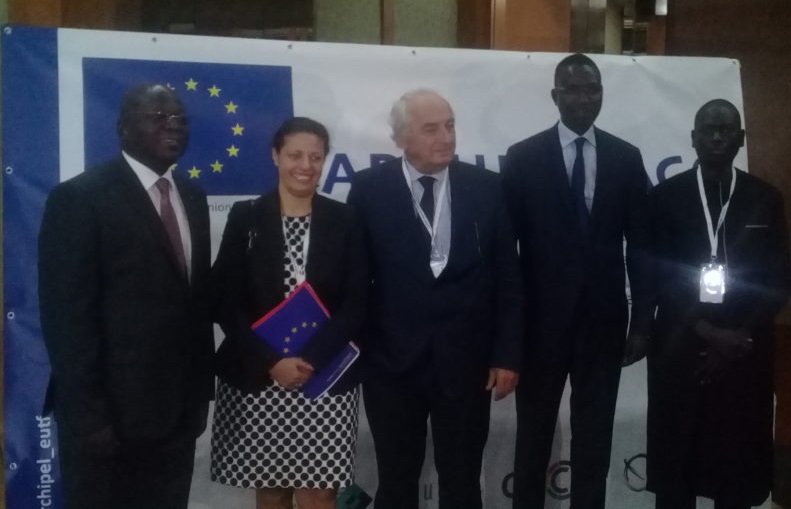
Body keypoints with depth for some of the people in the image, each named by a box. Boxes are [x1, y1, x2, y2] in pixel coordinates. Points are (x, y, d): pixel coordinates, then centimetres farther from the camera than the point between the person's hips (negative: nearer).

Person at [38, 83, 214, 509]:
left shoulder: (192, 198, 11)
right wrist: (88, 415, -16)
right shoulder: (80, 197, -10)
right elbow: (67, 315, -14)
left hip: (180, 407, 6)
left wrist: (202, 387, 10)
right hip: (112, 410, -6)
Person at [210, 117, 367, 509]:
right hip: (256, 379, 0)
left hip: (327, 380, 0)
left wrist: (311, 360, -13)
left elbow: (355, 303, -1)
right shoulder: (246, 217, 3)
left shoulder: (342, 220, 4)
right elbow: (226, 303, -1)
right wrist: (271, 362, -13)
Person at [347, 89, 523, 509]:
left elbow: (507, 278, 2)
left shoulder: (486, 187, 0)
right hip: (392, 360, 0)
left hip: (465, 360, 1)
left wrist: (508, 353, -1)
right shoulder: (369, 189, -4)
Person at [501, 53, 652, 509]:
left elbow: (640, 245, 4)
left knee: (594, 436, 11)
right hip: (542, 317, -1)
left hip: (604, 318, 2)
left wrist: (642, 319, 0)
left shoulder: (627, 158, 4)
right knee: (534, 434, 12)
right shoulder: (523, 157, -2)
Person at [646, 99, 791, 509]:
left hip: (745, 350, 1)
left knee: (738, 459, 6)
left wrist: (740, 335, -8)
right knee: (676, 459, 5)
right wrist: (706, 331, -11)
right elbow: (659, 276, -2)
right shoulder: (666, 196, 3)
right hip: (680, 348, -1)